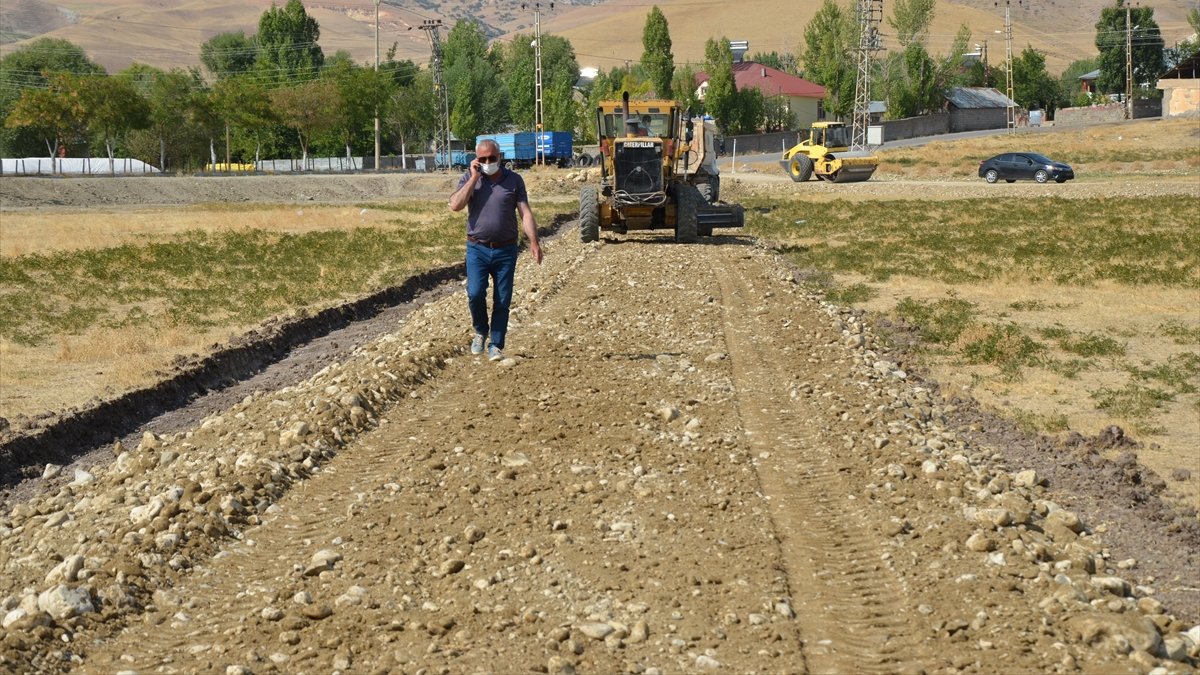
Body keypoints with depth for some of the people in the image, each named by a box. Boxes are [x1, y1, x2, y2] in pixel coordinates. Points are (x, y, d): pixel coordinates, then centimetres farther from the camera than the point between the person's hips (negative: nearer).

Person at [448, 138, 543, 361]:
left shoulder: (514, 180, 2)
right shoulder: (469, 178, 2)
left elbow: (525, 212, -1)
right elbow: (455, 205, -12)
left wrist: (533, 241, -11)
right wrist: (474, 178, -13)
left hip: (506, 250, 0)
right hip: (477, 249, 0)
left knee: (502, 300, 3)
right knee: (475, 294, -12)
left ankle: (496, 345, 14)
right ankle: (481, 331, 15)